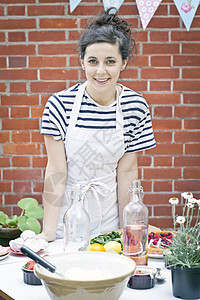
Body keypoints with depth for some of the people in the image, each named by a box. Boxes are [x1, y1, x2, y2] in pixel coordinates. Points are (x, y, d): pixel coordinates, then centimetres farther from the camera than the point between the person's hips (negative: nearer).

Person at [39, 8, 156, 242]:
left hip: (109, 217, 1)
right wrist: (49, 232, -14)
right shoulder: (59, 105, -14)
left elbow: (127, 170, -3)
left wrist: (126, 229, -3)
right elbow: (56, 171, -13)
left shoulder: (135, 106, -8)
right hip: (66, 216, -1)